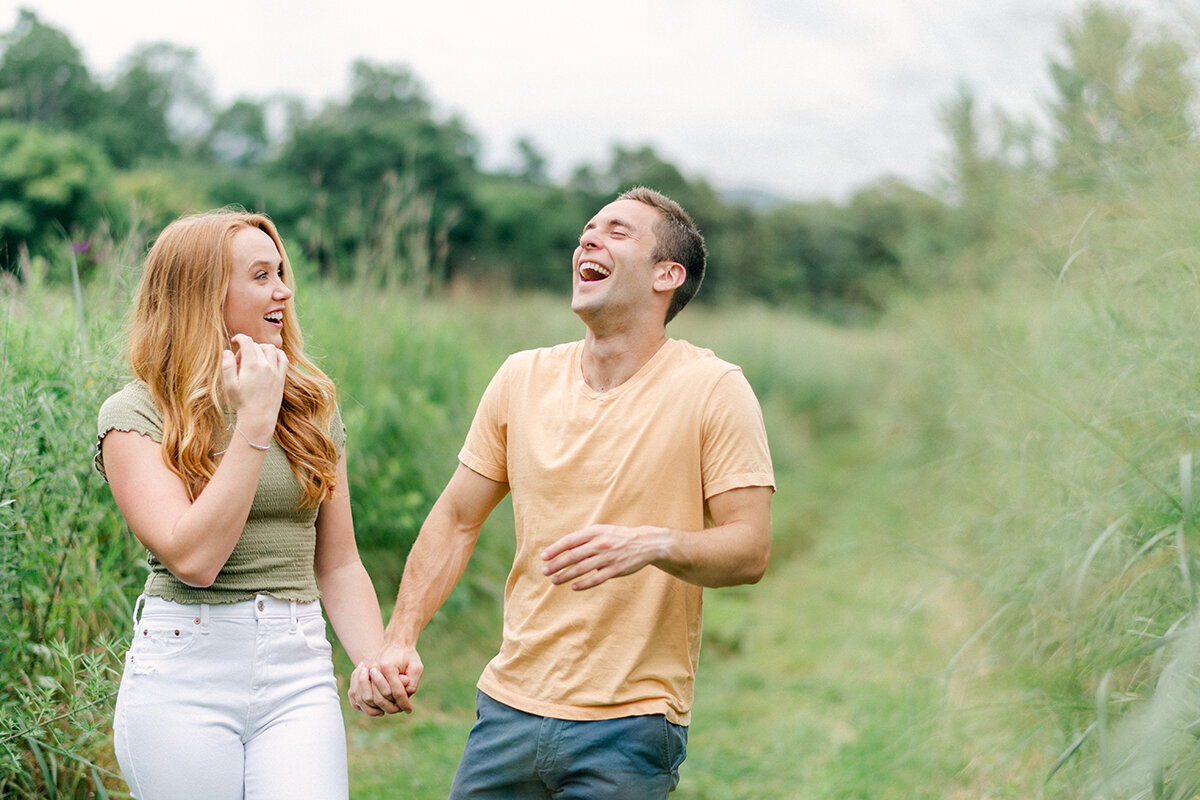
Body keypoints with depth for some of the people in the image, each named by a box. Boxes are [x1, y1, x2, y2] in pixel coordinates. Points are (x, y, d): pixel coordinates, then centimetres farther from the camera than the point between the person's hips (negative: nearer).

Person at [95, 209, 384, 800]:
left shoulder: (312, 406, 10)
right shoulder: (137, 414, -3)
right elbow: (193, 557, -16)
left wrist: (378, 664, -2)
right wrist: (255, 420, -14)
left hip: (299, 672, 3)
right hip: (182, 675, -2)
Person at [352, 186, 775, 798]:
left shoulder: (714, 389, -7)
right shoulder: (522, 377, 5)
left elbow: (750, 550, -10)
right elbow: (456, 521, 10)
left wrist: (654, 545, -29)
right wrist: (398, 641, 0)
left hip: (631, 725, -3)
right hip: (509, 705, 4)